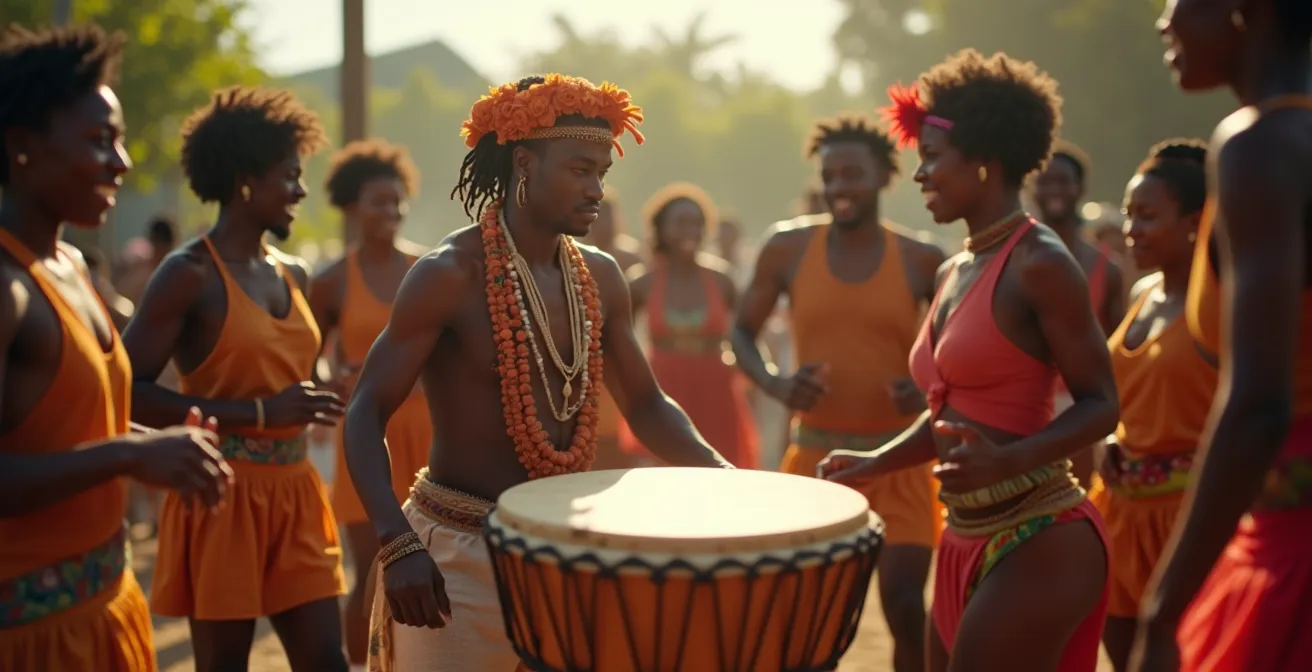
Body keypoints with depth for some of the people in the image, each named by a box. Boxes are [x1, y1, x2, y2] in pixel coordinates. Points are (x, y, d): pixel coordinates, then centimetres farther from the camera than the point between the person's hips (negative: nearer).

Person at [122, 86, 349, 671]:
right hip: (222, 496, -6)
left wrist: (311, 405, 9)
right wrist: (259, 414, -22)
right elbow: (127, 391, -20)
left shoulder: (294, 274, 11)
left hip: (294, 493, 6)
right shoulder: (190, 273, -11)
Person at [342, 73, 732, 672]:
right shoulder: (449, 275, -14)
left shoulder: (600, 277, 4)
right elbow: (365, 415, -14)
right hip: (457, 555, -6)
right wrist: (399, 544, -27)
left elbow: (646, 407, 11)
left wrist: (722, 474, -5)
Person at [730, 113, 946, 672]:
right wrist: (775, 384, -12)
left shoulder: (921, 261, -3)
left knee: (904, 603, -8)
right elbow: (741, 332, 7)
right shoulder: (788, 248, -2)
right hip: (816, 457, 1)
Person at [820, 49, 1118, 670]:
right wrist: (876, 463, 10)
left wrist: (1006, 462, -27)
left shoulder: (1039, 262, -14)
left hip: (1038, 541, -9)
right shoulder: (953, 272, 11)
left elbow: (1099, 404, -14)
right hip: (966, 539, 9)